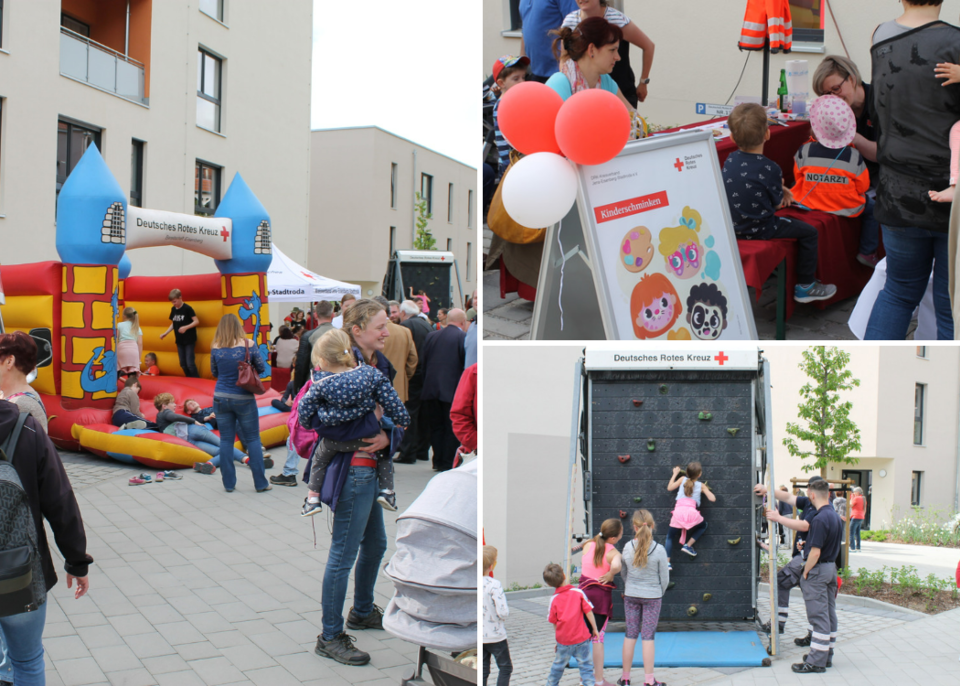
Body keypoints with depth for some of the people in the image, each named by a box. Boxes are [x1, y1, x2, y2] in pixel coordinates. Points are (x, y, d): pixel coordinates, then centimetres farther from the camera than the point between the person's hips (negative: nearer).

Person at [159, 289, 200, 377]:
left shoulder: (187, 308, -13)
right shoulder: (173, 309, 7)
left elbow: (196, 321, -15)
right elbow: (173, 324, 15)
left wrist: (186, 327, -27)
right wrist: (165, 333, 5)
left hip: (189, 340, -7)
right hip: (179, 341, 7)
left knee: (190, 363, -11)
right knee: (183, 364, 8)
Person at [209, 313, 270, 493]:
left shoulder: (216, 348, -3)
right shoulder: (248, 344, -8)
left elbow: (214, 373, 9)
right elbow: (261, 368, 0)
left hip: (221, 398, 2)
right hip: (244, 399, -2)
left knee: (226, 440, 9)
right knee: (253, 439, 8)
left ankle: (229, 483, 12)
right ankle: (260, 483, 11)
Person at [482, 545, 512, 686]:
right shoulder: (494, 585, -21)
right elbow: (503, 612, -25)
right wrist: (507, 612, -2)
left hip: (479, 636, 5)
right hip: (495, 636, -5)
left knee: (483, 670, 15)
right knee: (505, 667, 11)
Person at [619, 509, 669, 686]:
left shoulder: (628, 547, -9)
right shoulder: (659, 550, -14)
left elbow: (623, 572, 5)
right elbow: (665, 578, -5)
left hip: (630, 596, 2)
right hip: (652, 596, -2)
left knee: (630, 634, 11)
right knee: (648, 636, 4)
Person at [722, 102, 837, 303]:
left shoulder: (730, 160, -1)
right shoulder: (769, 169, -21)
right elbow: (777, 203, -8)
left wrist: (779, 189, 14)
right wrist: (781, 191, 14)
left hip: (732, 227, 8)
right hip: (758, 230, -8)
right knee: (808, 232, 6)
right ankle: (805, 287, 14)